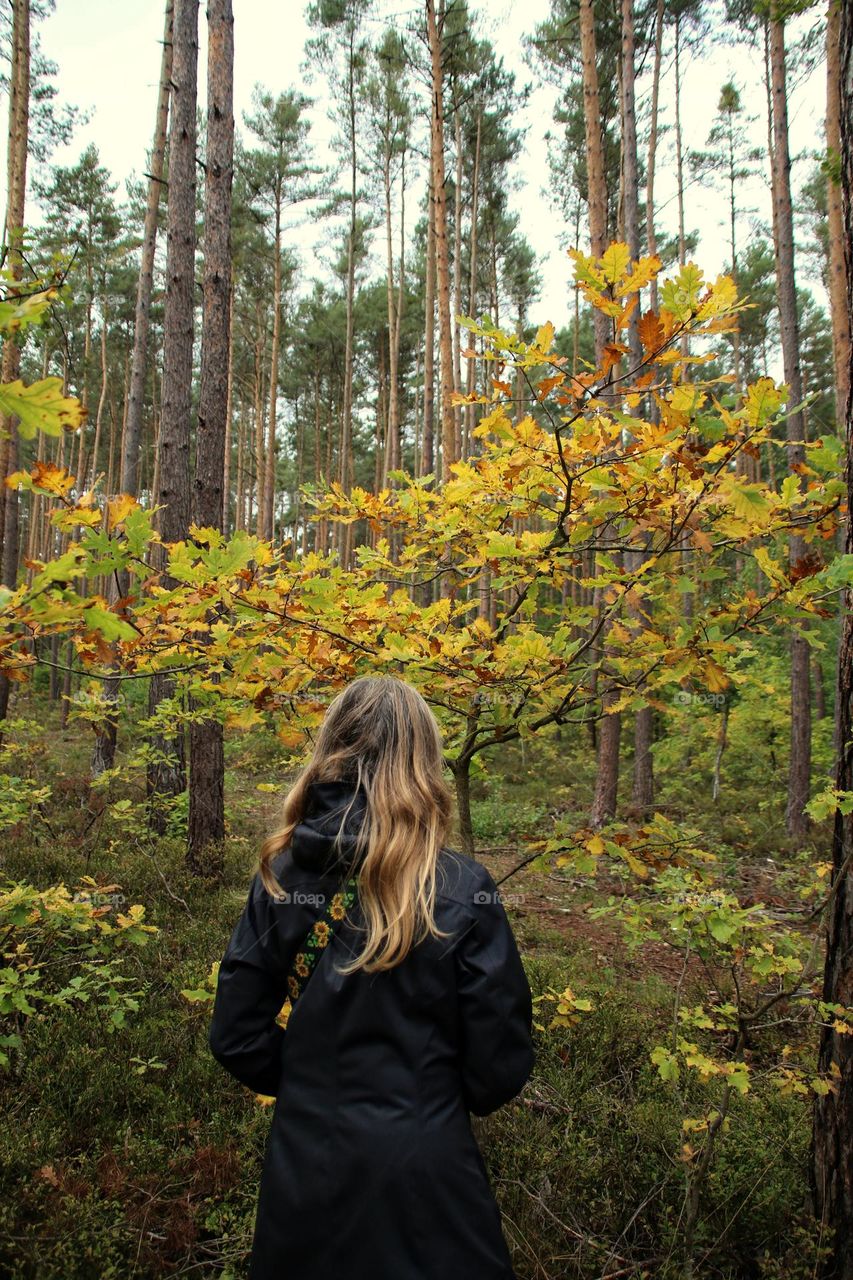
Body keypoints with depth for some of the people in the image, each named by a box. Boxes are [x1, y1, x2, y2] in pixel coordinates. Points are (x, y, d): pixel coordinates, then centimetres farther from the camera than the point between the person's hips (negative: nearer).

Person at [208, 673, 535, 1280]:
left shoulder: (280, 876, -9)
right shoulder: (464, 890, -18)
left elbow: (236, 1036, -3)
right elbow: (500, 1065, -12)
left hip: (302, 1168, 3)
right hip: (424, 1182, -3)